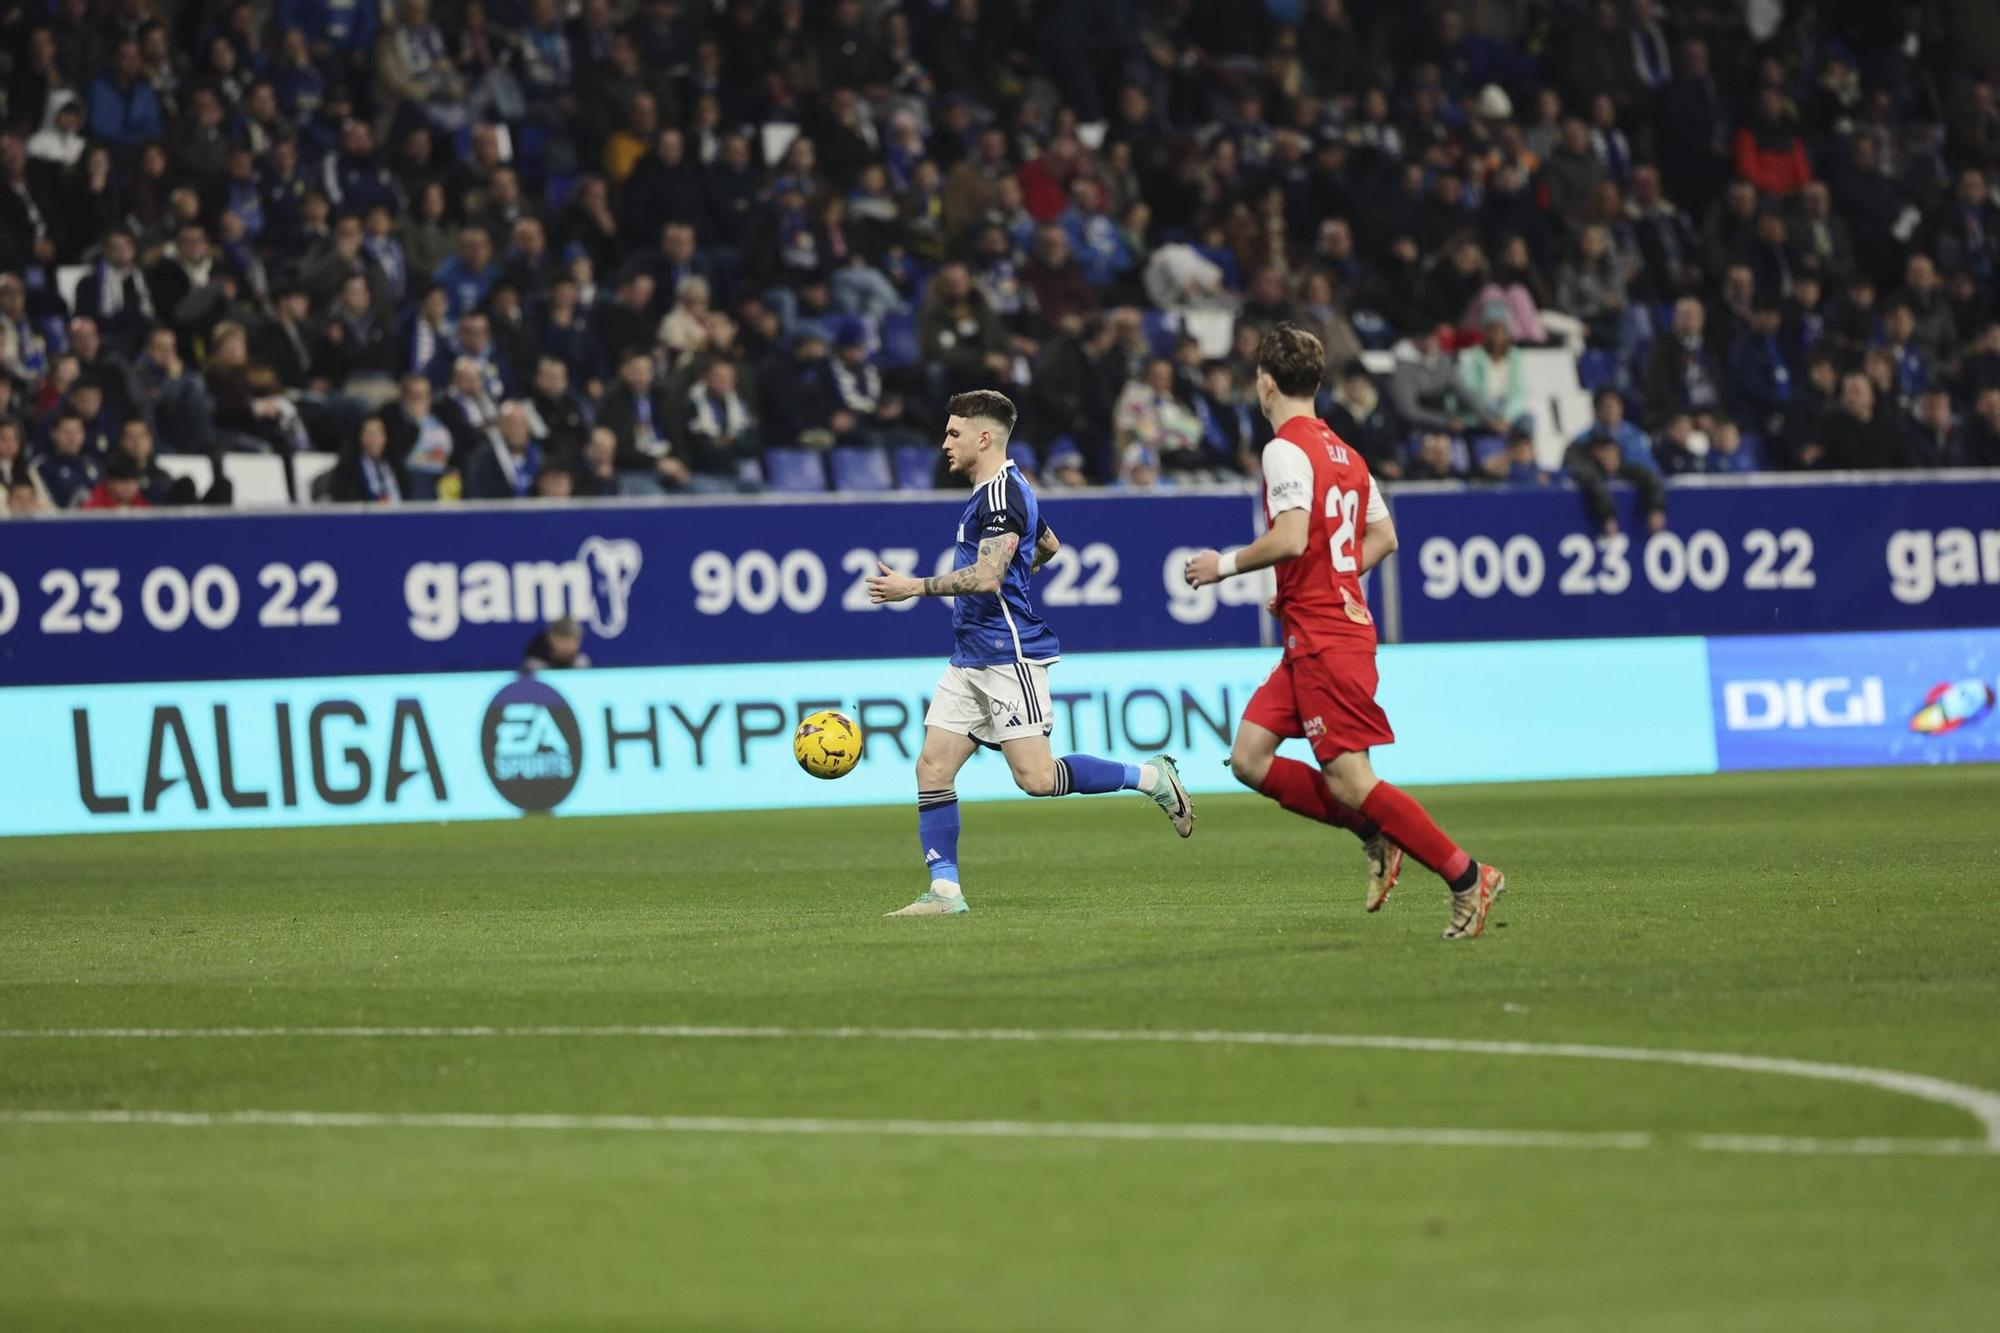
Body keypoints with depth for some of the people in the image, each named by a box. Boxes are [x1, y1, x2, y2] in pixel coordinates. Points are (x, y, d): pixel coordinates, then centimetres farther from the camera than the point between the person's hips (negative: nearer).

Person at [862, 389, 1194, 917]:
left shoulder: (1001, 495, -15)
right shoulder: (999, 490, 18)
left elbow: (987, 577, -24)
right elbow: (1048, 546, 34)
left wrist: (914, 587, -19)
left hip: (1009, 655, -10)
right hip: (971, 657, 10)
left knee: (1036, 777, -13)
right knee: (932, 767, 1)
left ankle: (1151, 777, 2)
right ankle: (945, 890, 1)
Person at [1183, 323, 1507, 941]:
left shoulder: (1286, 449, -13)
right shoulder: (1342, 452, 15)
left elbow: (1290, 539, -24)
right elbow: (1383, 537, 20)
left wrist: (1226, 564, -9)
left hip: (1323, 638, -9)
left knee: (1349, 780, -9)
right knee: (1249, 759, 8)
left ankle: (1467, 877, -7)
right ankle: (1376, 834, 9)